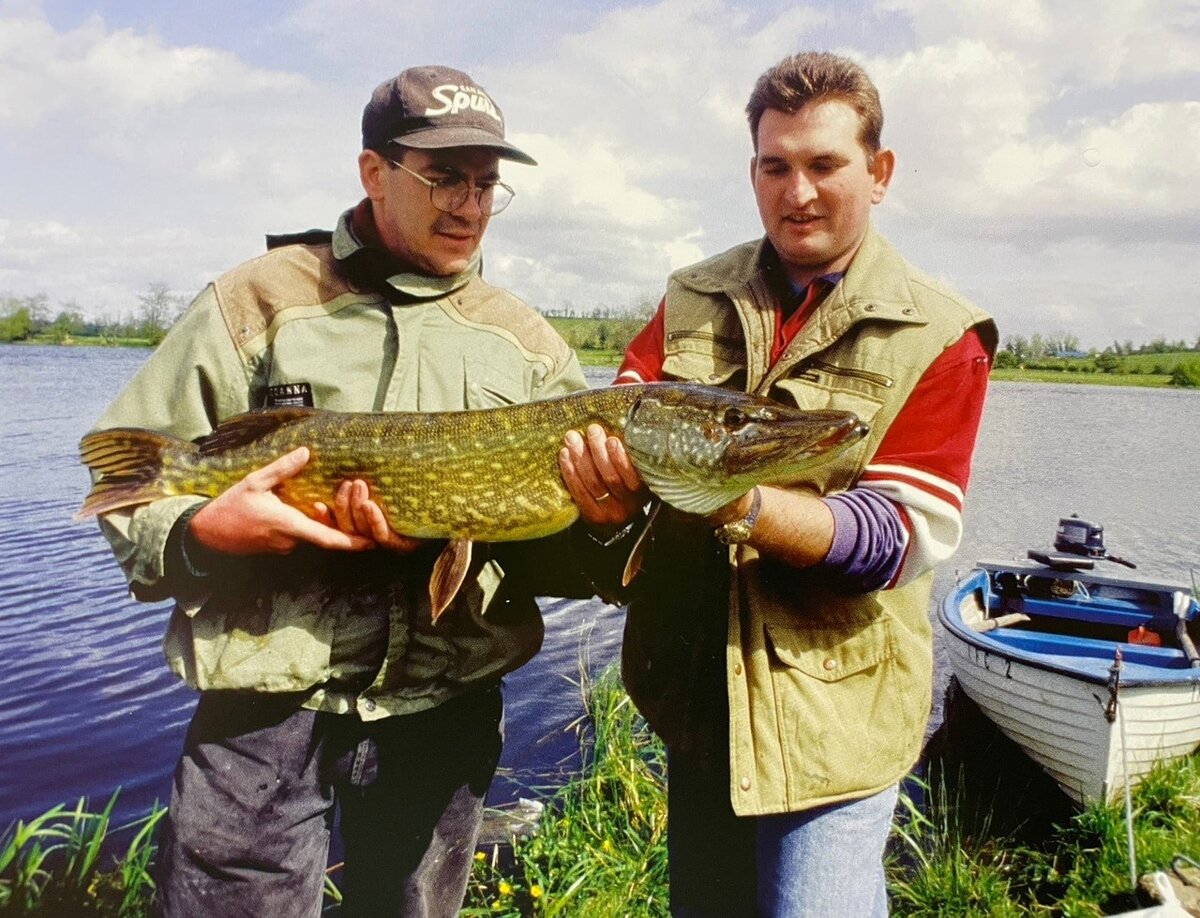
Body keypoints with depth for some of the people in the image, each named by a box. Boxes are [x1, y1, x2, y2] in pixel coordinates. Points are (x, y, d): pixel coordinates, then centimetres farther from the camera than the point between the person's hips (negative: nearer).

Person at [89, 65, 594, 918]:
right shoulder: (255, 302, -1)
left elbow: (559, 562, 3)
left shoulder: (529, 343, 6)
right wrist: (201, 531, -19)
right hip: (265, 704, -2)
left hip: (447, 711, 3)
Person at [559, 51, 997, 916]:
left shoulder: (939, 335, -9)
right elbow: (623, 419, -3)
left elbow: (908, 534, -16)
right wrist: (613, 491, -27)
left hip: (834, 707, -4)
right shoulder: (692, 298, 4)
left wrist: (740, 505, -33)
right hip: (693, 689, 5)